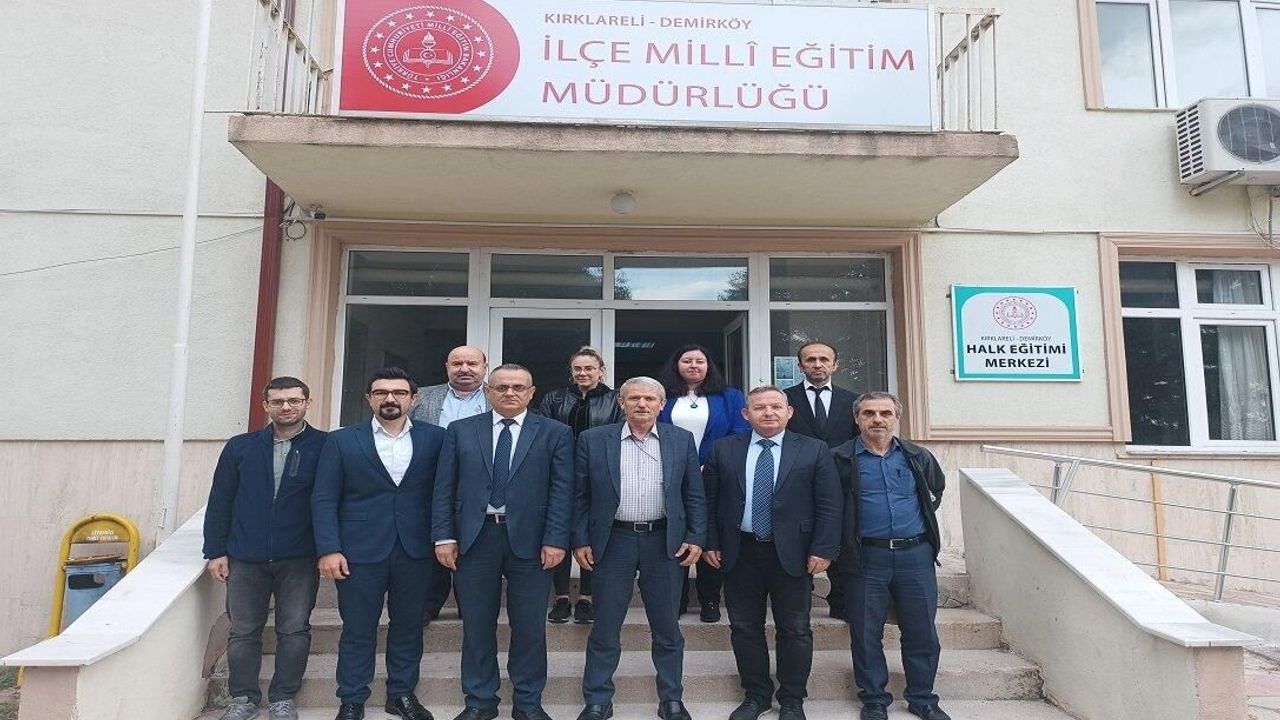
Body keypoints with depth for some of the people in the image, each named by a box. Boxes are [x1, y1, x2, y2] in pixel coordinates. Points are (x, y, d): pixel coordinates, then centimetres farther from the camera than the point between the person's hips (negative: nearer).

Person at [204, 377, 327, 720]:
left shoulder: (325, 447, -4)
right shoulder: (240, 447, 4)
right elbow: (220, 502, 7)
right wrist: (216, 551, 3)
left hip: (299, 559, -2)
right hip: (245, 559, 2)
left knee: (294, 630, 5)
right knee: (243, 631, 10)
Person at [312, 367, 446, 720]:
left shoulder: (435, 438, 2)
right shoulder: (341, 441, 1)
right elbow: (324, 500, -1)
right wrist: (328, 550, -8)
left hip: (416, 551, 1)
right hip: (360, 551, -1)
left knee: (408, 626, 12)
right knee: (357, 629, 9)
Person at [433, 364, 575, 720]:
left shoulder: (555, 433, 1)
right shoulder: (460, 431, 6)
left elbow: (562, 489, -3)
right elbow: (445, 488, 5)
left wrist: (555, 540, -10)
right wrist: (444, 537, -2)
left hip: (530, 539, -1)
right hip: (474, 537, 2)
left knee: (529, 625, 7)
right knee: (477, 624, 10)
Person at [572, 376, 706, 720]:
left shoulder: (682, 440, 2)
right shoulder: (593, 440, -1)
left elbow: (694, 495, 5)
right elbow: (580, 496, 3)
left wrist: (696, 538, -2)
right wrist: (580, 541, -1)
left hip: (666, 542, 1)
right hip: (613, 541, 0)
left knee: (667, 627, 10)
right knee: (605, 628, 7)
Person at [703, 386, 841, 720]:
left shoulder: (814, 451, -2)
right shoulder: (723, 450, 2)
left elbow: (829, 505, -3)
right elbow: (709, 501, 5)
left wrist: (823, 549, -9)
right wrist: (711, 543, -1)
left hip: (792, 554, -1)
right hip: (739, 553, 2)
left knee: (795, 630, 9)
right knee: (744, 628, 11)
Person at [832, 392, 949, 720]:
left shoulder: (917, 456, 5)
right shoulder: (841, 459, -4)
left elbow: (937, 488, 24)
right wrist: (847, 534, 5)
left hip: (916, 554, 3)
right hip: (867, 557, -2)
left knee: (922, 631, 10)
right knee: (866, 633, 6)